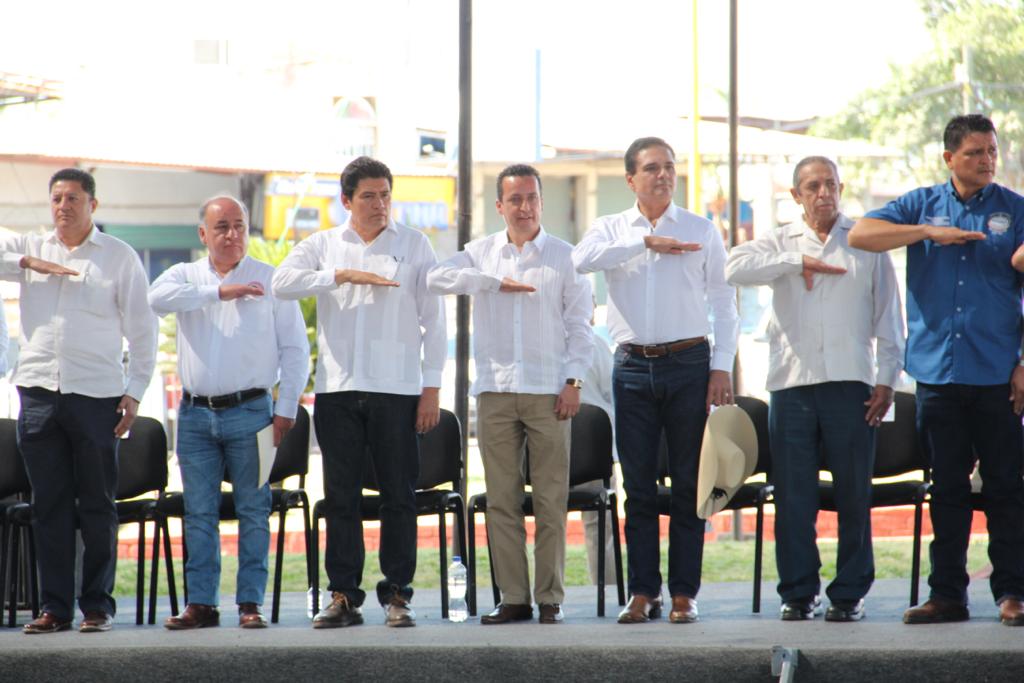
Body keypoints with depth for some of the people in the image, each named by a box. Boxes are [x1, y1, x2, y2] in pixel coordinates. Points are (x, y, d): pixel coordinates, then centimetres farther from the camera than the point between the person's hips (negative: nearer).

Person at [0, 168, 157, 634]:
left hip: (96, 395, -2)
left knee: (97, 506, 0)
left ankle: (98, 604, 5)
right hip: (38, 392, 2)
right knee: (49, 505, 3)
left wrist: (134, 390, -2)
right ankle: (54, 607, 6)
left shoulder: (119, 257, 7)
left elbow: (142, 328, 6)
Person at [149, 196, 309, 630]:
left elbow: (295, 349, 4)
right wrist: (219, 291, -21)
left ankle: (250, 602, 2)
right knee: (199, 513, 3)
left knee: (253, 511, -1)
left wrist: (286, 409, -4)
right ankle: (201, 603, 7)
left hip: (249, 411, -2)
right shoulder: (186, 276, 10)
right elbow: (158, 298, -14)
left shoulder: (271, 281, 5)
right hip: (195, 413, 2)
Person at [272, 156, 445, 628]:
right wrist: (344, 275, -14)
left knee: (399, 496, -2)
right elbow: (283, 282, -7)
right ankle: (343, 596, 5)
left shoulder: (414, 245, 9)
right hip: (337, 389, 1)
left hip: (397, 389, -1)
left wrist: (432, 387, 0)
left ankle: (397, 594, 3)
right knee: (341, 496, 2)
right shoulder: (324, 245, 11)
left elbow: (433, 319, 7)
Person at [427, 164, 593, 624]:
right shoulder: (482, 253, 12)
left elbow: (579, 324, 6)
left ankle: (549, 598, 1)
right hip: (495, 391, 2)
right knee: (502, 500, 1)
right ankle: (513, 598, 5)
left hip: (548, 393, -2)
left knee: (551, 501, -3)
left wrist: (573, 380, -4)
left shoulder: (564, 257, 8)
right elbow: (436, 279, -5)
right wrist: (496, 281, -12)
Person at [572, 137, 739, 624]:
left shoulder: (701, 231, 7)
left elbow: (723, 304, 6)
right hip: (633, 367, 1)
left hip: (688, 364, -1)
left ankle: (684, 593, 3)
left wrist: (721, 367, -4)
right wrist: (645, 242, -16)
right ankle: (642, 593, 6)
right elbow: (582, 258, -14)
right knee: (638, 487, 2)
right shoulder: (612, 229, 9)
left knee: (689, 484, 0)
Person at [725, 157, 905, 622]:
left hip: (851, 382, -1)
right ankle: (798, 592, 5)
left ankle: (849, 592, 6)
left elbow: (888, 315, 10)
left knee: (854, 493, -1)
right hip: (792, 384, 1)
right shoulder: (781, 243, 13)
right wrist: (797, 262, -9)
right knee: (793, 494, -1)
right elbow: (735, 267, -6)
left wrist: (887, 379, 2)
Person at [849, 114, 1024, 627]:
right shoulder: (924, 205, 10)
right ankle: (947, 594, 11)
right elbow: (860, 234, -2)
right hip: (938, 371, 2)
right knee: (947, 488, 6)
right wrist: (929, 232, -11)